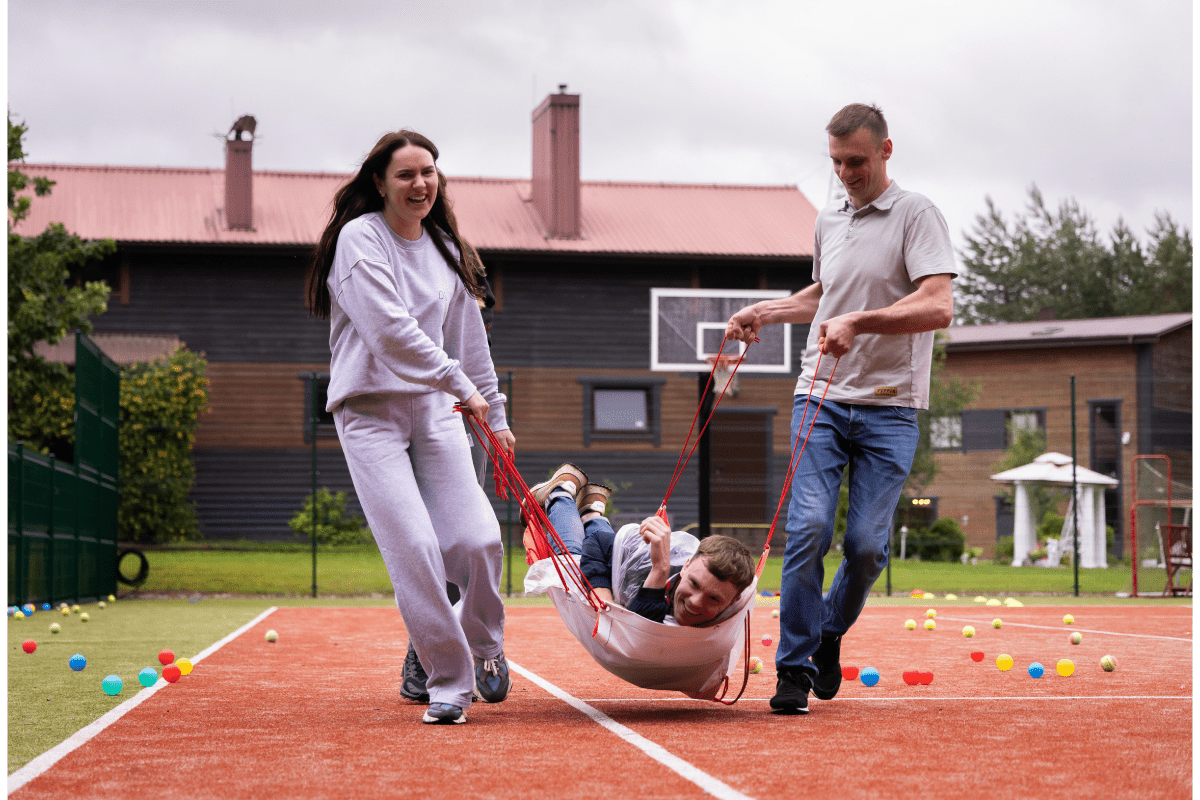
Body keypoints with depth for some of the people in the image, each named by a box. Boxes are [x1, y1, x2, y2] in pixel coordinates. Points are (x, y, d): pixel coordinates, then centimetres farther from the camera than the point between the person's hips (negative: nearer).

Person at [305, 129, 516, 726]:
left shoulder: (446, 250, 15)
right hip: (370, 408, -5)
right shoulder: (360, 238, -7)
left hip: (435, 408, 5)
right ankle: (449, 681, -4)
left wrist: (494, 415, 24)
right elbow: (390, 330, -18)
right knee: (415, 551, -17)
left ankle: (484, 644, 20)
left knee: (477, 542, -9)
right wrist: (461, 384, -17)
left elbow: (468, 336, 23)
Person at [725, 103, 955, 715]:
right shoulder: (828, 222, 15)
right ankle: (794, 670, -4)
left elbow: (939, 306, -18)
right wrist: (763, 312, 20)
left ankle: (829, 635, 23)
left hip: (888, 409, -4)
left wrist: (860, 321, -28)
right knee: (808, 526, -12)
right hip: (820, 398, 4)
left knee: (866, 543, -5)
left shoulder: (917, 215, -4)